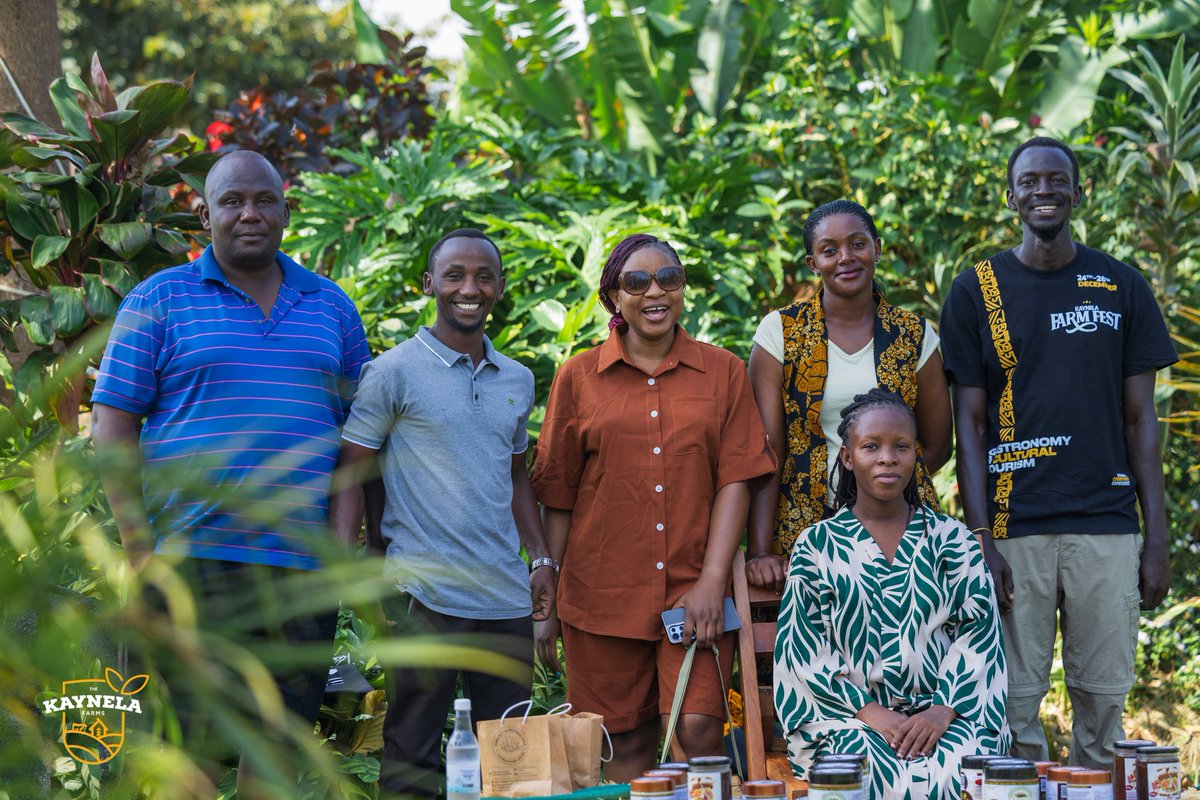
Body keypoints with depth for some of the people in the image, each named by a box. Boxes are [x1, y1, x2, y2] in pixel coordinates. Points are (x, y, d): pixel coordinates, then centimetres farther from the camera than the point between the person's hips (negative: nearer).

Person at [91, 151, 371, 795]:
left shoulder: (332, 307, 14)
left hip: (306, 564, 3)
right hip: (197, 557, -3)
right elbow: (112, 425, 0)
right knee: (201, 741, -2)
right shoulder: (160, 300, 4)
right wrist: (139, 548, -7)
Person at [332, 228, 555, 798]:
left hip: (506, 595, 6)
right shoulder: (393, 373, -3)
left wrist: (542, 559, 14)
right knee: (412, 754, -1)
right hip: (424, 594, -5)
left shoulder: (518, 381, 14)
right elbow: (350, 473, -3)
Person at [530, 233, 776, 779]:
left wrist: (712, 582, -9)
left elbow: (734, 479, 2)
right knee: (627, 745, 3)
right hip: (603, 593, 0)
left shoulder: (722, 372, 8)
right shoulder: (579, 377, 7)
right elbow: (556, 498, 8)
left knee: (699, 729, -13)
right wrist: (543, 604, 6)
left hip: (694, 590, 0)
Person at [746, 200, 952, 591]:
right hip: (804, 526, -1)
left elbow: (936, 444, 12)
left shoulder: (914, 334, 7)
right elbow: (767, 449, -5)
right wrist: (760, 553, -13)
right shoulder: (780, 331, 1)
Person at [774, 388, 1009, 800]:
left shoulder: (952, 540, 13)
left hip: (947, 714, 1)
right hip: (848, 716, -1)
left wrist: (943, 710, -12)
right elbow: (804, 649, 1)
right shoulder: (817, 546, 9)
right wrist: (869, 712, -12)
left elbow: (979, 631, 4)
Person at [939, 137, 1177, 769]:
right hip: (1014, 528, -1)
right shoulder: (977, 290, 5)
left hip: (1106, 525, 1)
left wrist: (1157, 539, 2)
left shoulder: (1122, 286, 8)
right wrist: (981, 541, -7)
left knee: (1102, 700, 3)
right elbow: (970, 425, 3)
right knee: (1013, 704, 0)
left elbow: (1141, 420, 9)